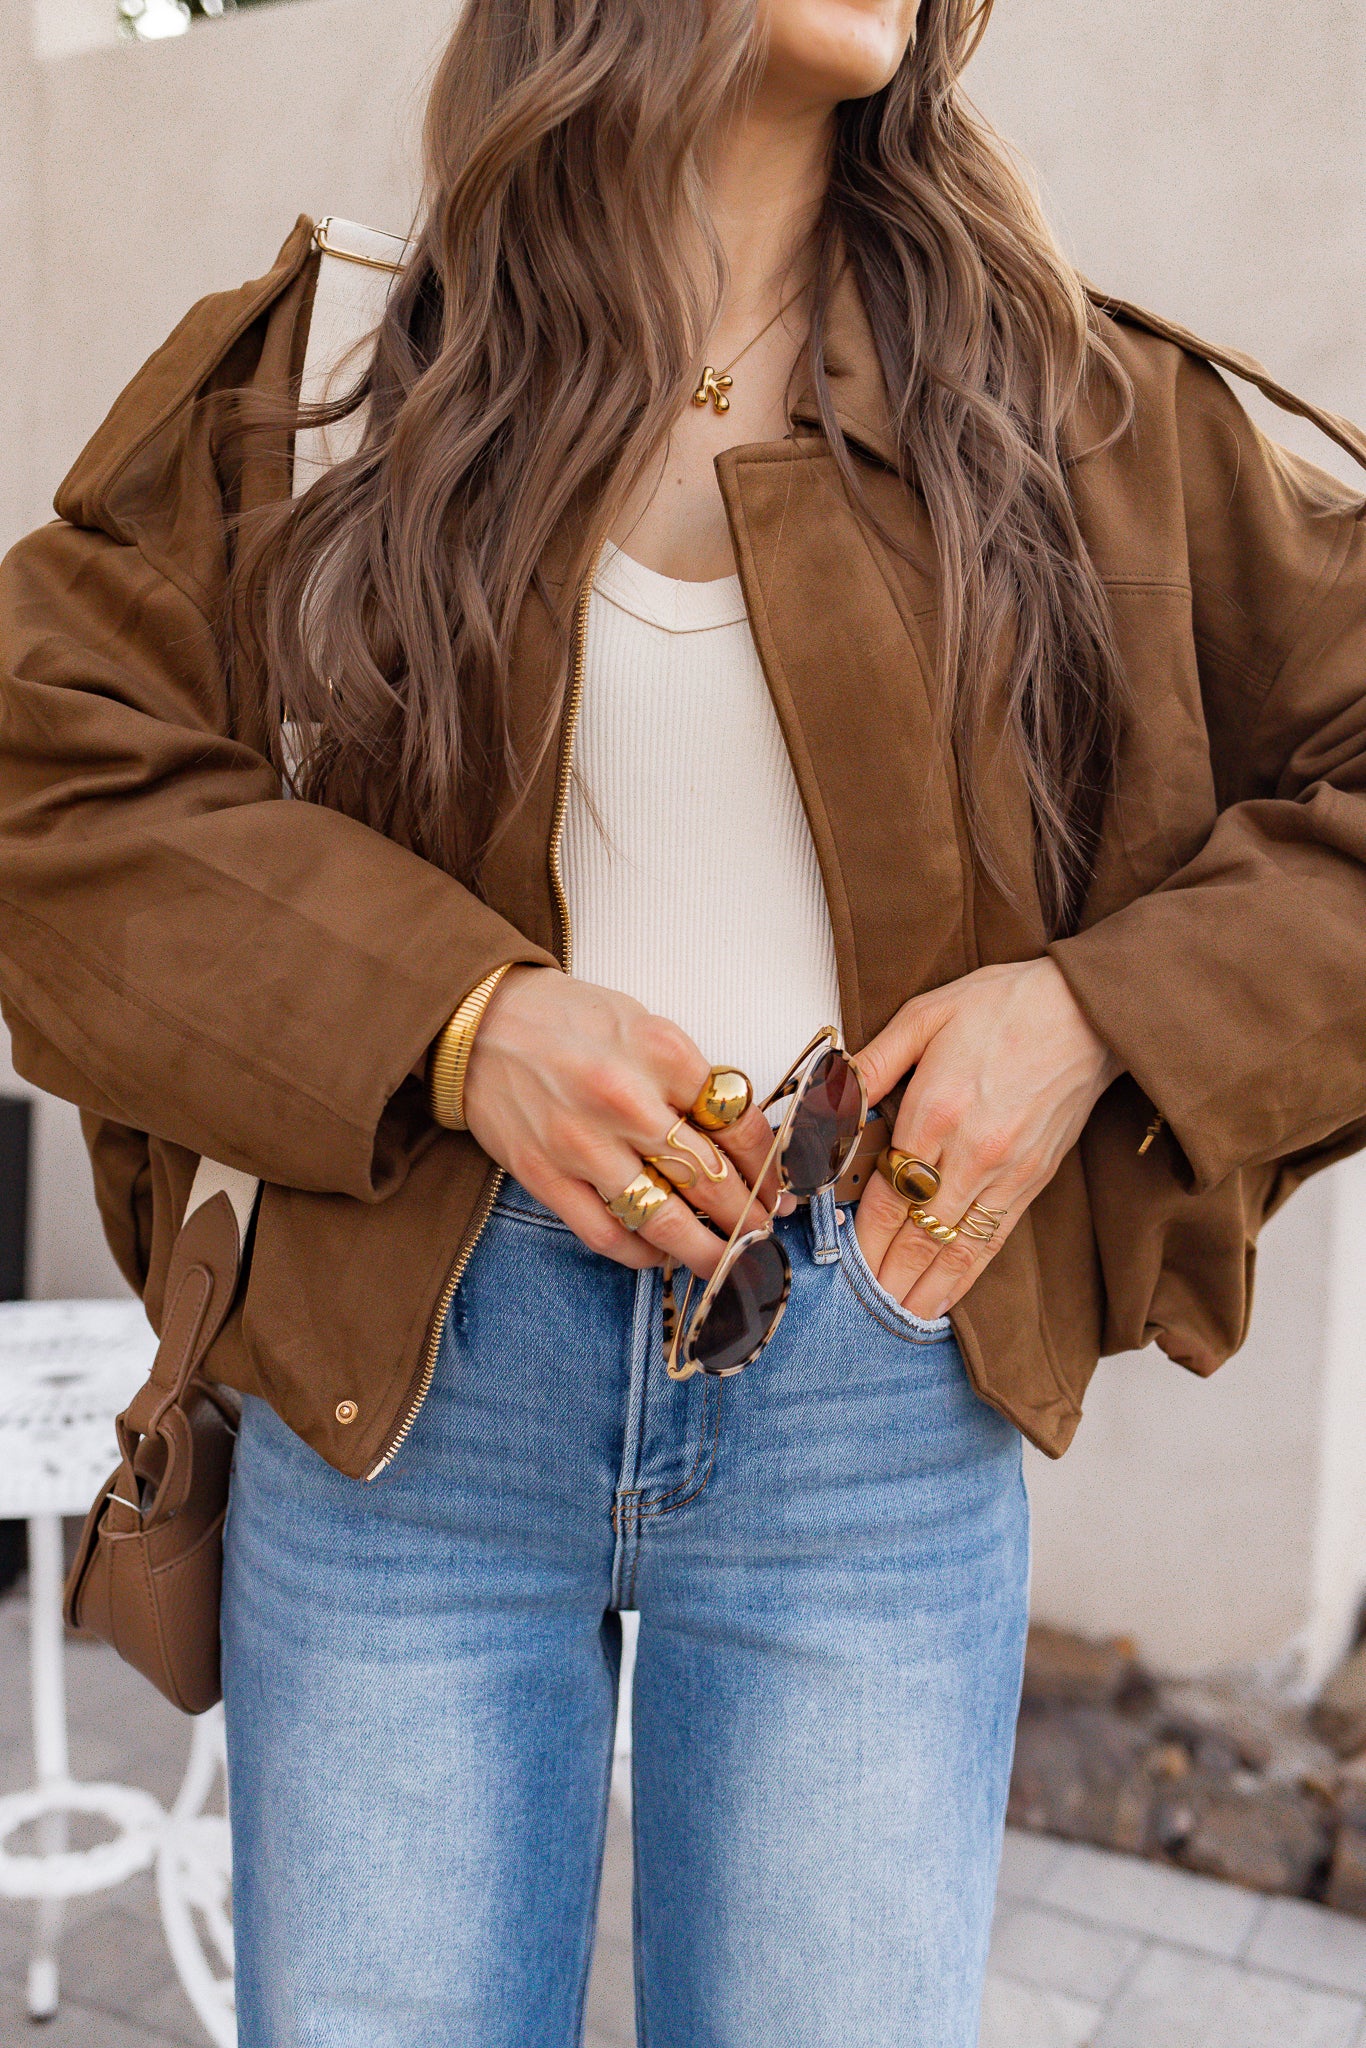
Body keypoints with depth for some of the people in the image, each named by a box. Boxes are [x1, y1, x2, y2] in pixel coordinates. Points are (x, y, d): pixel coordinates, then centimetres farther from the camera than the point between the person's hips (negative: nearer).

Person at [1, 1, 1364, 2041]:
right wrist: (450, 1016, -13)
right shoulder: (324, 371, 6)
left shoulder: (1083, 411, 7)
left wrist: (1104, 1011, -8)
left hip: (882, 1403, 1)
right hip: (405, 1371, 0)